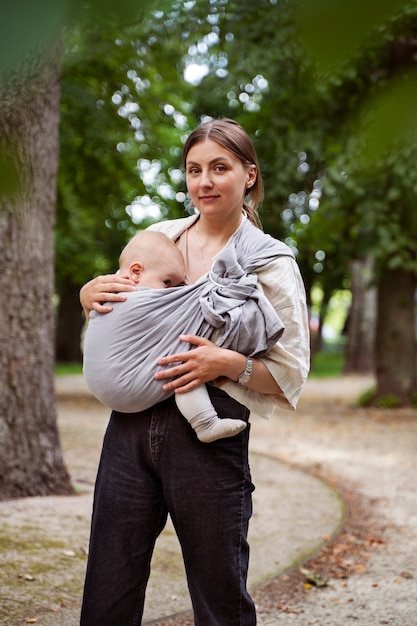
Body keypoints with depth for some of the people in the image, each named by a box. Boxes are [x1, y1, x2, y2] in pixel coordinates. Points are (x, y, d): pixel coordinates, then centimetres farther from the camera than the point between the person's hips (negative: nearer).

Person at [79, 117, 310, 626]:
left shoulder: (270, 264, 0)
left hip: (207, 435, -3)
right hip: (130, 426, 4)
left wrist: (229, 364, -17)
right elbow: (116, 318, 24)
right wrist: (89, 294, 1)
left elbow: (290, 377, 1)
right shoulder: (159, 237, 12)